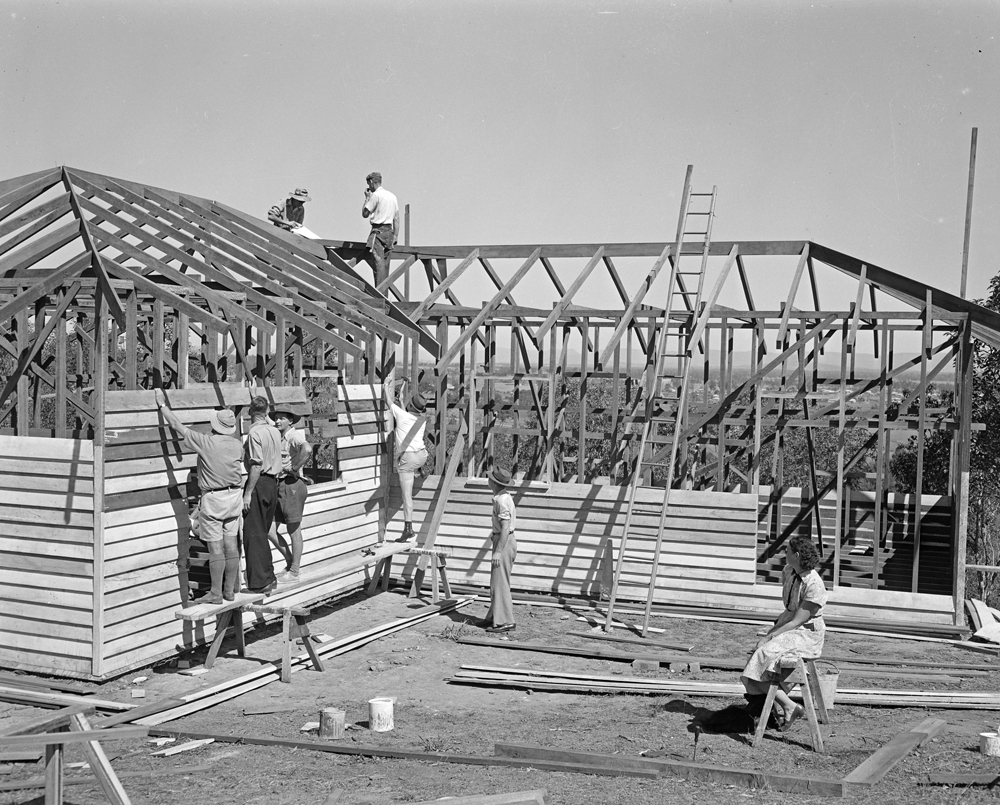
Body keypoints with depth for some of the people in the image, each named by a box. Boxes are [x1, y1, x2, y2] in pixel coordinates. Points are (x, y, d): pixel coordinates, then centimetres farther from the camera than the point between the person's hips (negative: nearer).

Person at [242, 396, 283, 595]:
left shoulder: (255, 432, -14)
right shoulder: (275, 431, 9)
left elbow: (256, 465, -19)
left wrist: (248, 493, -17)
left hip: (258, 483, -8)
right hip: (272, 483, 8)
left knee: (254, 534, -3)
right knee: (263, 533, 17)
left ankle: (260, 583, -4)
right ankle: (268, 577, 22)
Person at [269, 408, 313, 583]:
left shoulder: (294, 436, -12)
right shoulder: (279, 438, 15)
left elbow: (307, 449, -35)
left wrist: (294, 468, -23)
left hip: (292, 485, -9)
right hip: (280, 485, 9)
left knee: (294, 531, 1)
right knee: (269, 529, 5)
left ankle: (294, 572, 11)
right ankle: (289, 560, 19)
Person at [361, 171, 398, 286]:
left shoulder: (376, 195, -7)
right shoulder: (392, 196, 16)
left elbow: (364, 214, -4)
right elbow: (396, 219, 15)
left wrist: (367, 198, 7)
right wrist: (395, 236, 16)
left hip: (378, 230, -8)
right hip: (389, 231, 8)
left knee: (378, 262, -12)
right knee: (385, 264, 9)